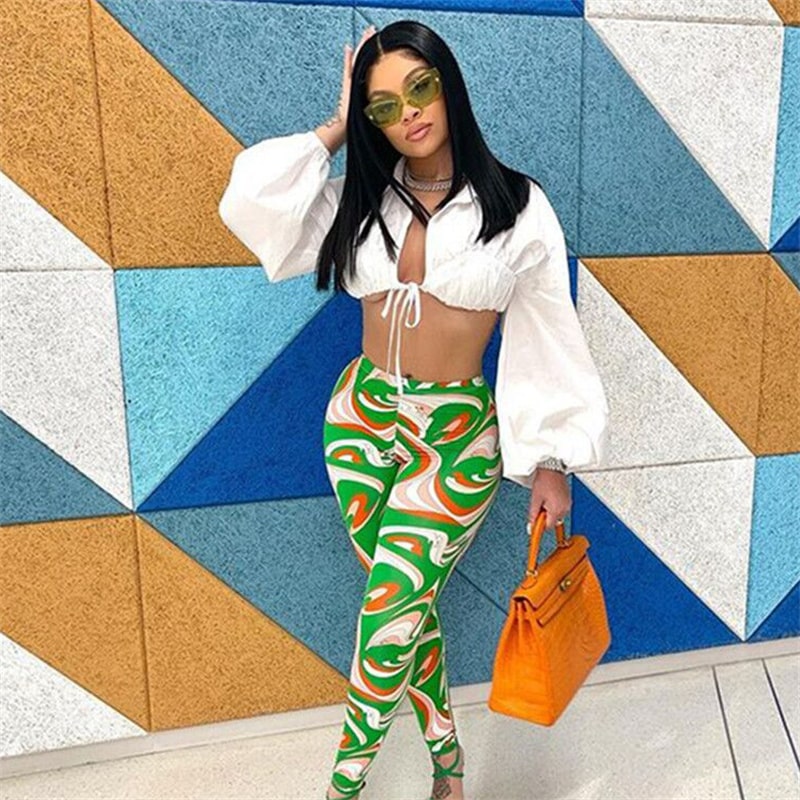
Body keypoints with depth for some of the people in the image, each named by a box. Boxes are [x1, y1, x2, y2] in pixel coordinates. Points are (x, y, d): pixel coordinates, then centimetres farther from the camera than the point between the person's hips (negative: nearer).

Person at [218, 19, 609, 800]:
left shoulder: (517, 207, -6)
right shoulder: (361, 201, 2)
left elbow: (548, 334, -4)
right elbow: (247, 199, -9)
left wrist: (552, 459, -4)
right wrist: (333, 131, -4)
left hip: (457, 433, -3)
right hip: (361, 419, 4)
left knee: (388, 622, -4)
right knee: (407, 603, 13)